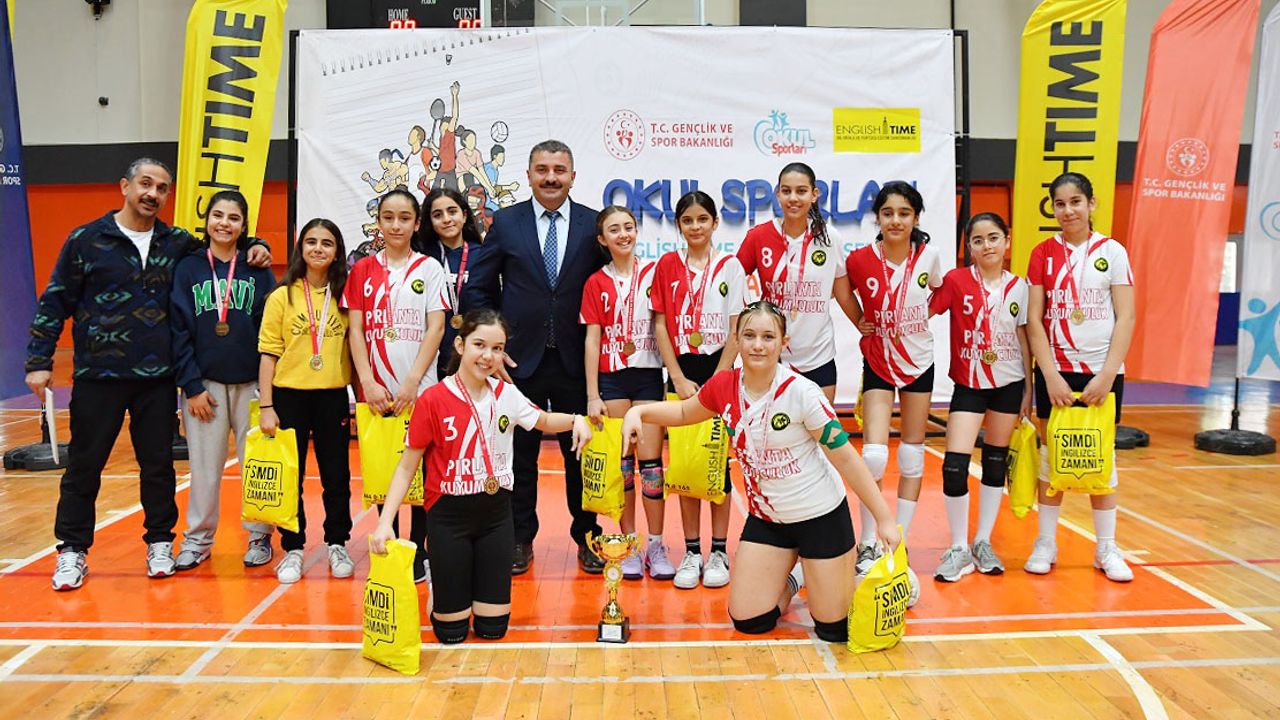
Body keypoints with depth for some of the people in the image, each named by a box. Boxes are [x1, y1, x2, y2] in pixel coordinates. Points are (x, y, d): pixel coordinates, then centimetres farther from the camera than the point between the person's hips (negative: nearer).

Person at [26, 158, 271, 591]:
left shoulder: (178, 244, 6)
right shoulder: (86, 240, -1)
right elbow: (54, 303, 2)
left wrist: (254, 246, 0)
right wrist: (39, 361, -2)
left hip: (157, 378, 2)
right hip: (98, 376, -2)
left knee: (158, 465, 9)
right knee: (84, 465, 6)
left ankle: (160, 544, 23)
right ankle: (72, 551, 20)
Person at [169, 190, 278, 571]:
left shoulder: (258, 270, 4)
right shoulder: (188, 268, 4)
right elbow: (179, 331, 1)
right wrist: (192, 386, -6)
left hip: (250, 383, 0)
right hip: (204, 383, 0)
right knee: (204, 466, 6)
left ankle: (259, 535, 19)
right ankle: (197, 539, 21)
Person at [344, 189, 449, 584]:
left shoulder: (429, 267, 2)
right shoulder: (363, 270, 8)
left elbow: (435, 329, -4)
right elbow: (355, 331, 4)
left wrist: (412, 381, -12)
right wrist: (368, 382, -7)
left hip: (419, 390, -2)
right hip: (376, 391, 2)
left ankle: (418, 551, 14)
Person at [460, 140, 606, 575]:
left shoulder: (593, 224, 2)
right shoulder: (506, 222, 2)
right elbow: (478, 289, 5)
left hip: (575, 360, 0)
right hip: (520, 359, 0)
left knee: (581, 452, 9)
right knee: (520, 451, 9)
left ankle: (587, 536, 24)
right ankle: (520, 538, 24)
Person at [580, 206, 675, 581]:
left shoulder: (653, 273, 2)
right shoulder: (596, 283, 4)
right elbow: (592, 340, 2)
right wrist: (592, 395, -3)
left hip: (648, 375, -1)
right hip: (611, 378, 1)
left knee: (650, 458, 0)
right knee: (621, 461, 5)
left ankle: (656, 546, 10)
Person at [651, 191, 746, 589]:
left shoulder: (730, 266, 0)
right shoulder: (667, 265, 5)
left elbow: (735, 330, -3)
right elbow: (661, 325, 2)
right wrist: (679, 378, -6)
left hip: (718, 368, -1)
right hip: (681, 371, 2)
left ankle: (719, 551, 13)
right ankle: (692, 551, 14)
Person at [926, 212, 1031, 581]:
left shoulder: (1019, 286, 1)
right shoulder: (956, 280, -7)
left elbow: (1023, 339, 6)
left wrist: (1029, 390, 6)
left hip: (1008, 384, 3)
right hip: (968, 385, -2)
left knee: (996, 463, 10)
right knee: (954, 466, -11)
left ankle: (983, 543, 25)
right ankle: (959, 549, 6)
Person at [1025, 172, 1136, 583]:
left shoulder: (1112, 252, 0)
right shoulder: (1043, 254, 2)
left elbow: (1126, 318, -4)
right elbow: (1034, 321, -2)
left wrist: (1107, 373, -12)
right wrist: (1050, 376, -10)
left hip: (1102, 371, 0)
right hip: (1056, 370, 1)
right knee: (1052, 456, 6)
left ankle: (1107, 549, 18)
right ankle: (1046, 544, 17)